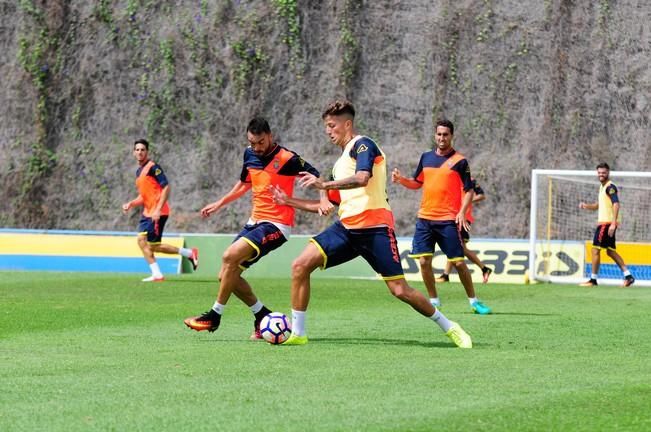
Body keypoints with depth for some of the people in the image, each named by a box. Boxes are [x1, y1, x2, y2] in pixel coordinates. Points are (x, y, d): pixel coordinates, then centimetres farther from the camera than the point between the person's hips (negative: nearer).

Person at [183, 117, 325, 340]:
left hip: (276, 225, -8)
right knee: (226, 276, 3)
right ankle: (262, 315, 18)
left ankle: (214, 316, -14)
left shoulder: (287, 159, -15)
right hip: (255, 221, 8)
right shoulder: (250, 155, 7)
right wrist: (220, 203, 21)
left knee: (230, 256, -25)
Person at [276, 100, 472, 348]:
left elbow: (362, 178, -25)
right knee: (301, 265, -10)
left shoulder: (362, 145, -5)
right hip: (346, 227, 8)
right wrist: (290, 201, 23)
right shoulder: (342, 160, 23)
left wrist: (324, 184, -29)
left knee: (400, 290, -9)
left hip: (374, 228, -8)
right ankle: (297, 334, -7)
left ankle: (449, 328, 9)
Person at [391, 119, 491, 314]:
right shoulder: (426, 157, 11)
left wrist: (462, 212, -16)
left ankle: (474, 301, 10)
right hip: (425, 218, 4)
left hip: (448, 220, -4)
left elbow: (469, 190, -3)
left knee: (458, 262, -4)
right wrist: (401, 179, 3)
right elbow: (417, 183, 22)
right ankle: (434, 301, 10)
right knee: (424, 261, -3)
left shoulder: (460, 161, -3)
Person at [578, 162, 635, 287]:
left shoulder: (610, 187, -12)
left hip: (607, 223, -10)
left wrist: (613, 223, -30)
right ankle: (628, 276, 12)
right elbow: (599, 205, 28)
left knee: (595, 250, -6)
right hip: (603, 222, 10)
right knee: (610, 251, 12)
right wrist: (586, 205, 10)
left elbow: (616, 204, -22)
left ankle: (593, 280, -2)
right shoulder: (603, 187, 18)